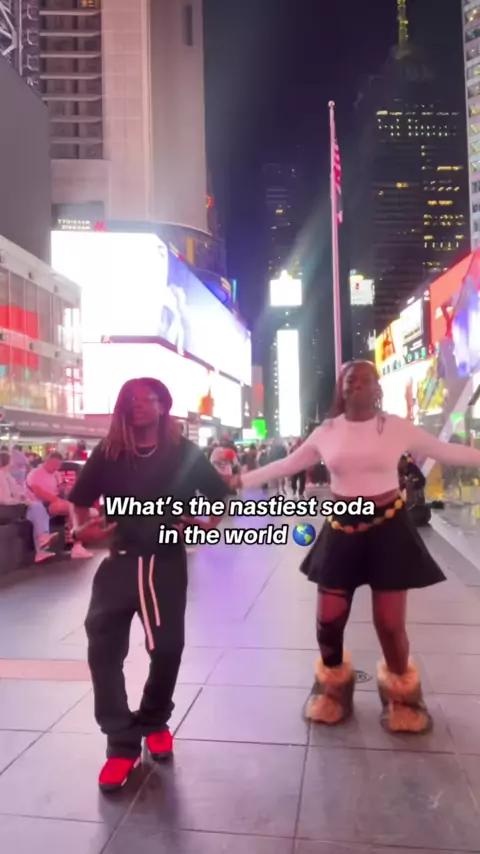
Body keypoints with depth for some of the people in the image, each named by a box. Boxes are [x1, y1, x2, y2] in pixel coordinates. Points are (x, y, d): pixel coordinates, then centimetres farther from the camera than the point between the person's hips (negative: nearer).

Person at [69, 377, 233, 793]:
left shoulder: (184, 452, -1)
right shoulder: (108, 452, 0)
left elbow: (220, 493, 8)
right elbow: (80, 499, 10)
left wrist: (210, 524, -8)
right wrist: (83, 527, -9)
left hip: (167, 562, 0)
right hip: (119, 561, 1)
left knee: (167, 647, 8)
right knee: (103, 648, -9)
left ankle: (154, 722, 35)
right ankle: (122, 743, 6)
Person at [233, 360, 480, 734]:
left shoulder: (398, 427, -5)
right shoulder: (326, 432, 0)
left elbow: (447, 451, 1)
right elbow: (286, 466, 8)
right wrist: (240, 481, 7)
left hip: (388, 527, -2)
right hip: (342, 530, 2)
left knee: (390, 624, 3)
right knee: (329, 620, 5)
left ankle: (401, 696, 32)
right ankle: (333, 689, 33)